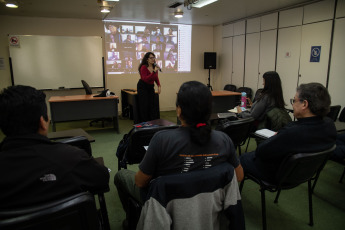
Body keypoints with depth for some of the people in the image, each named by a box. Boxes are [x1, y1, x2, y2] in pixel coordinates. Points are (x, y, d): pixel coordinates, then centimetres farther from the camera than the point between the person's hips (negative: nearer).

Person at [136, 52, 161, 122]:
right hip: (143, 87, -6)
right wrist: (154, 71, -35)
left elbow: (156, 78, 13)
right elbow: (145, 79, -31)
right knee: (144, 106, -5)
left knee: (152, 105, 7)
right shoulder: (144, 67, -20)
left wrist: (159, 86, -2)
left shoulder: (155, 67, -1)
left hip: (151, 87, 6)